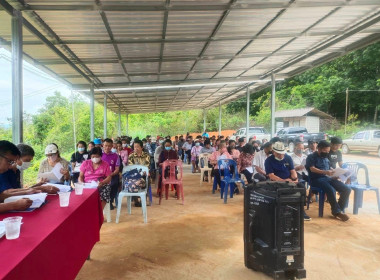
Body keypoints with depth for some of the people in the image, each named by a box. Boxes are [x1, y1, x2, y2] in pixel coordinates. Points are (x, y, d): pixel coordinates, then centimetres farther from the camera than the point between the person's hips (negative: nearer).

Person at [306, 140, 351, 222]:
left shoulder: (326, 158, 25)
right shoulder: (311, 157, 2)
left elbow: (330, 169, 26)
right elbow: (312, 169, -12)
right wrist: (325, 172, -26)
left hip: (328, 178, 7)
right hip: (317, 179, -7)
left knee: (347, 189, -11)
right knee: (331, 190, -34)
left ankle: (339, 210, -3)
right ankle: (337, 212, -16)